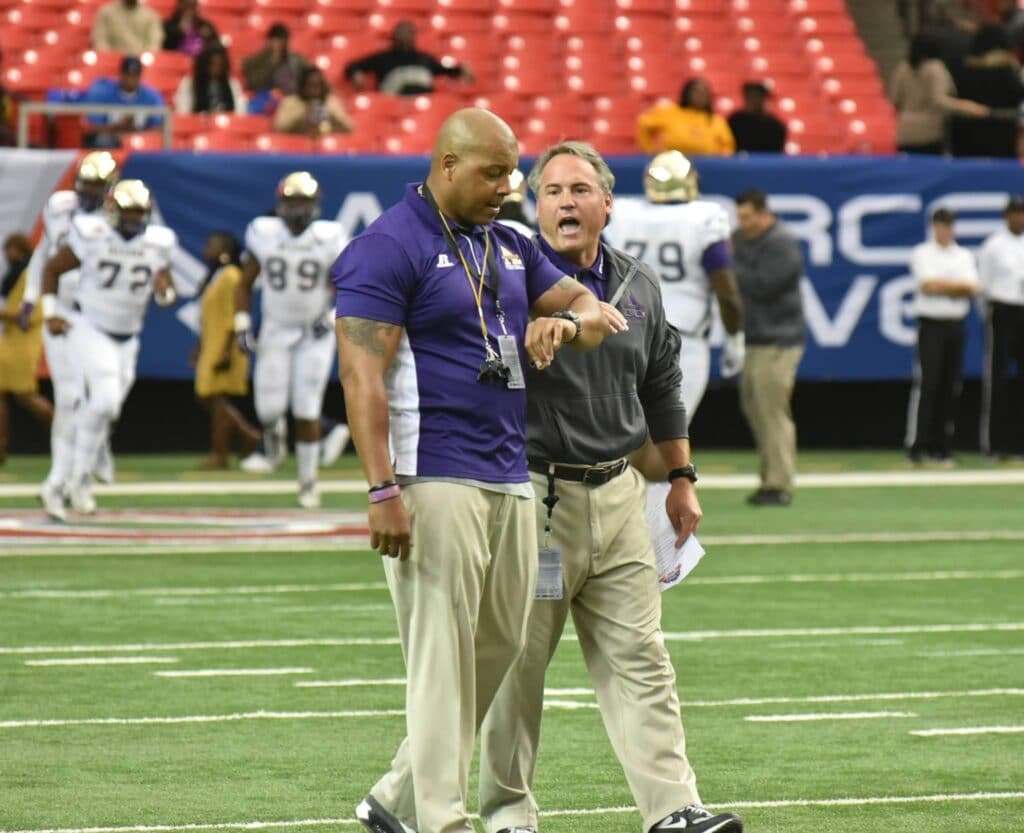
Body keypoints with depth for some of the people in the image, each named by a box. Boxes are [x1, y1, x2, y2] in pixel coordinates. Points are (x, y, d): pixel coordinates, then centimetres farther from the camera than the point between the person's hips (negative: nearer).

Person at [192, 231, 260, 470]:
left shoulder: (231, 277, -14)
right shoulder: (214, 277, 16)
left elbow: (233, 317, -19)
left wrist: (227, 352, -23)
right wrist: (200, 347, 22)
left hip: (225, 349, -10)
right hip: (211, 349, 10)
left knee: (218, 399, -7)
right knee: (206, 398, 10)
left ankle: (219, 454, -2)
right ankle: (248, 435, 13)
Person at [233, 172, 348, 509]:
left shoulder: (329, 239, -10)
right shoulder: (264, 235, -7)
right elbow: (245, 283, 4)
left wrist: (331, 316, -15)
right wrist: (242, 324, -3)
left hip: (315, 333, -1)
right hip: (275, 331, 1)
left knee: (307, 412, -3)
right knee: (270, 407, -8)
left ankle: (308, 481, 13)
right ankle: (273, 427, 32)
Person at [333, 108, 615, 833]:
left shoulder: (507, 247, 18)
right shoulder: (389, 248, -8)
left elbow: (591, 310, 24)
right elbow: (363, 375, -14)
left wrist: (564, 322, -2)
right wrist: (382, 491, -20)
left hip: (510, 480, 9)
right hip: (435, 480, -9)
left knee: (501, 644, 10)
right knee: (443, 651, -8)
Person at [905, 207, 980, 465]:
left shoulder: (964, 256, 15)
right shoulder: (922, 253, 1)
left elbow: (972, 288, 0)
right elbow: (928, 286, -13)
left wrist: (942, 285, -11)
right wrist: (958, 286, -6)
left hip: (955, 326, 5)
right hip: (931, 325, -5)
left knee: (951, 388, 3)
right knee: (926, 385, -12)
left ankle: (941, 447, 8)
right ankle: (916, 447, -12)